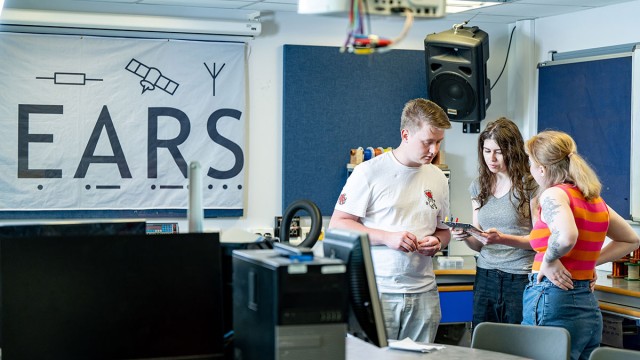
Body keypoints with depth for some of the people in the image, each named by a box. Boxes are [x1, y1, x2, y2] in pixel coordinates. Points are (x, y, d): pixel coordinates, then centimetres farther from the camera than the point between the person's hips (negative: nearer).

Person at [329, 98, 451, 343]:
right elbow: (337, 224, -6)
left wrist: (436, 242, -2)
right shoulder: (369, 172, -5)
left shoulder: (438, 179, 11)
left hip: (423, 293, 5)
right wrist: (387, 237, -17)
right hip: (378, 292, -4)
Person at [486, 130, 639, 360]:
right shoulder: (596, 200, 12)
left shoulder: (553, 194, -10)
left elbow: (566, 236, -31)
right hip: (589, 306, 8)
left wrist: (549, 261, -13)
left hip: (551, 302, -8)